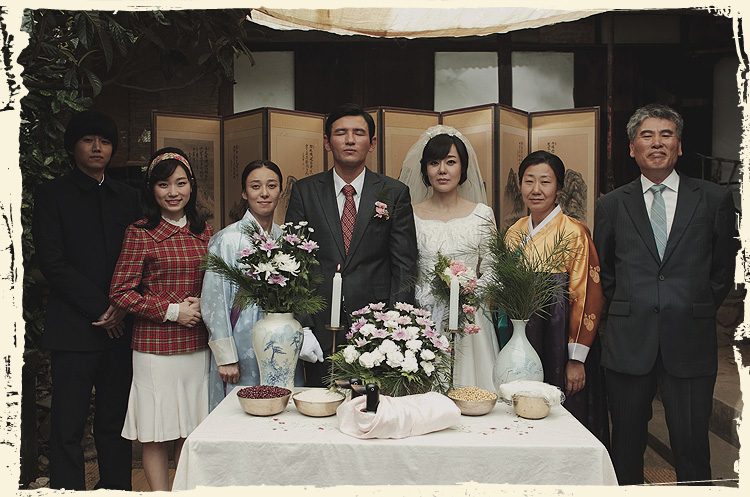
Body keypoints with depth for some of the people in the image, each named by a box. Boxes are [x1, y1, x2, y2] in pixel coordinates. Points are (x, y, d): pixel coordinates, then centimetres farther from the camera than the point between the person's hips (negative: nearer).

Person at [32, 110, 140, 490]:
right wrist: (101, 307, -10)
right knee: (68, 426, 1)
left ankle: (117, 488, 20)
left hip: (120, 326, 4)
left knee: (115, 421, 10)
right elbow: (52, 262, -6)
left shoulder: (126, 197, 14)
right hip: (73, 327, -3)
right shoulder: (51, 195, 2)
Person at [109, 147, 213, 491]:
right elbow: (120, 293, -7)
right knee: (156, 434, 4)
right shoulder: (140, 234, -6)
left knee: (191, 431, 12)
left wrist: (203, 304, -2)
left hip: (197, 344, 4)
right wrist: (172, 310, -12)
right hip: (155, 345, -4)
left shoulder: (204, 230, 9)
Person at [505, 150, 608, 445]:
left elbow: (587, 298, -11)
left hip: (560, 347, -5)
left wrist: (577, 359, -13)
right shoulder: (514, 233, 8)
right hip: (520, 348, 5)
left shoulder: (574, 233, -10)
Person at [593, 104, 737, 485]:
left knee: (692, 448, 3)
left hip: (690, 343, 0)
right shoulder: (611, 205, 6)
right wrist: (628, 310, 8)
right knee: (627, 444, 10)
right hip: (629, 341, 1)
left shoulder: (715, 199, 5)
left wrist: (695, 311, 8)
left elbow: (723, 269, 12)